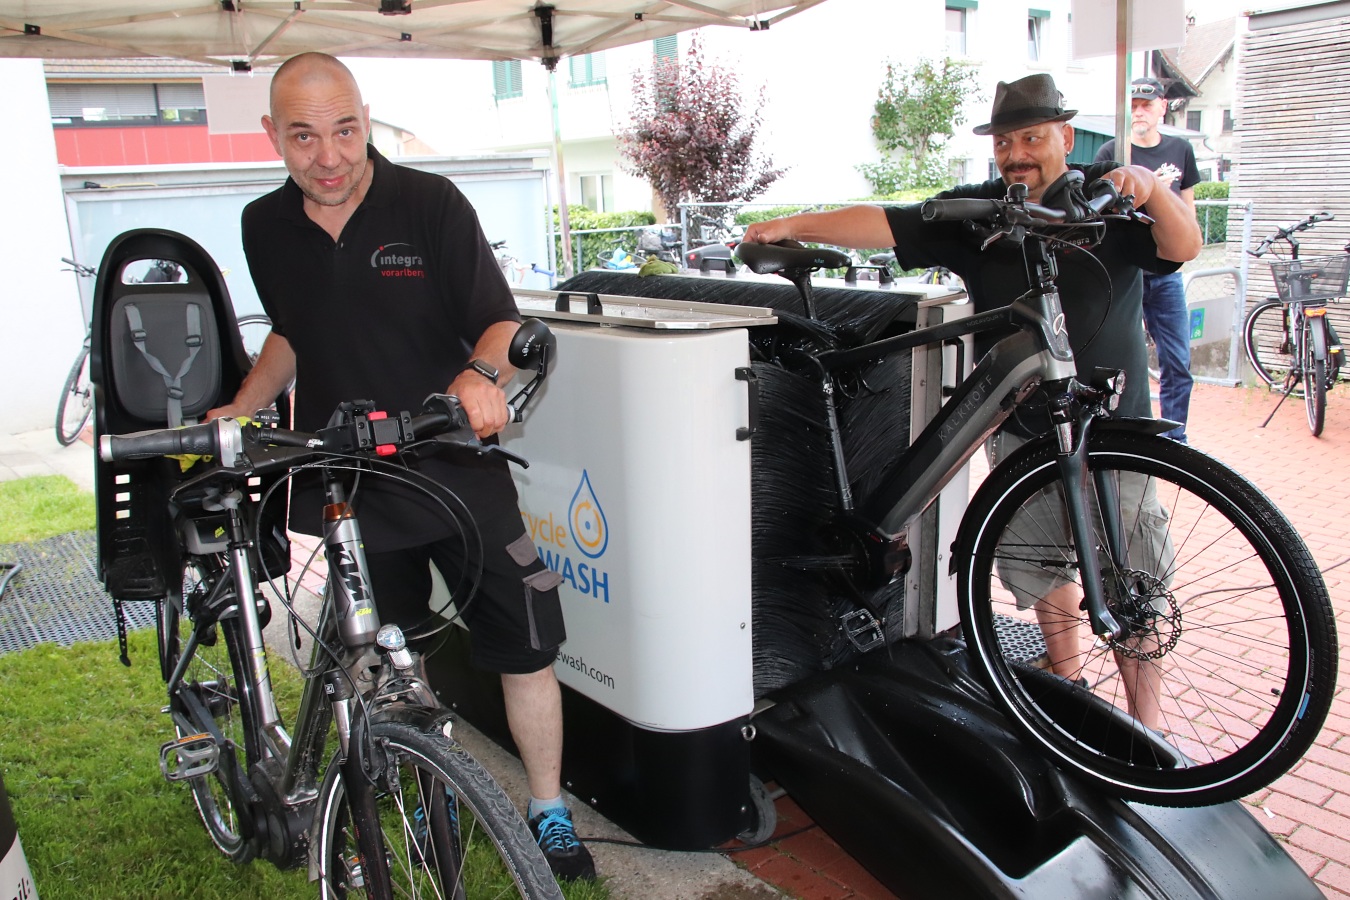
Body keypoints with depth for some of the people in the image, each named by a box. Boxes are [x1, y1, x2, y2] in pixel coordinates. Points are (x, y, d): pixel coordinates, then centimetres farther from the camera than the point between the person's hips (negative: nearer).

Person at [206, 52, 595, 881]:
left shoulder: (430, 204, -7)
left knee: (525, 650, 2)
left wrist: (482, 374, -26)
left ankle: (550, 813, 24)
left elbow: (500, 321, -5)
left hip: (458, 477, -3)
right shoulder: (266, 227, 5)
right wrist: (236, 414, 10)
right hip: (344, 486, 3)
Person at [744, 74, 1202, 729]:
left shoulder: (1110, 196, -3)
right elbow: (883, 224, -8)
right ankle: (1067, 675, 34)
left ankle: (1146, 721, 16)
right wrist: (792, 226, -18)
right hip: (1021, 429, 2)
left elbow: (1183, 247, -17)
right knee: (1039, 565, 12)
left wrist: (1151, 188, -36)